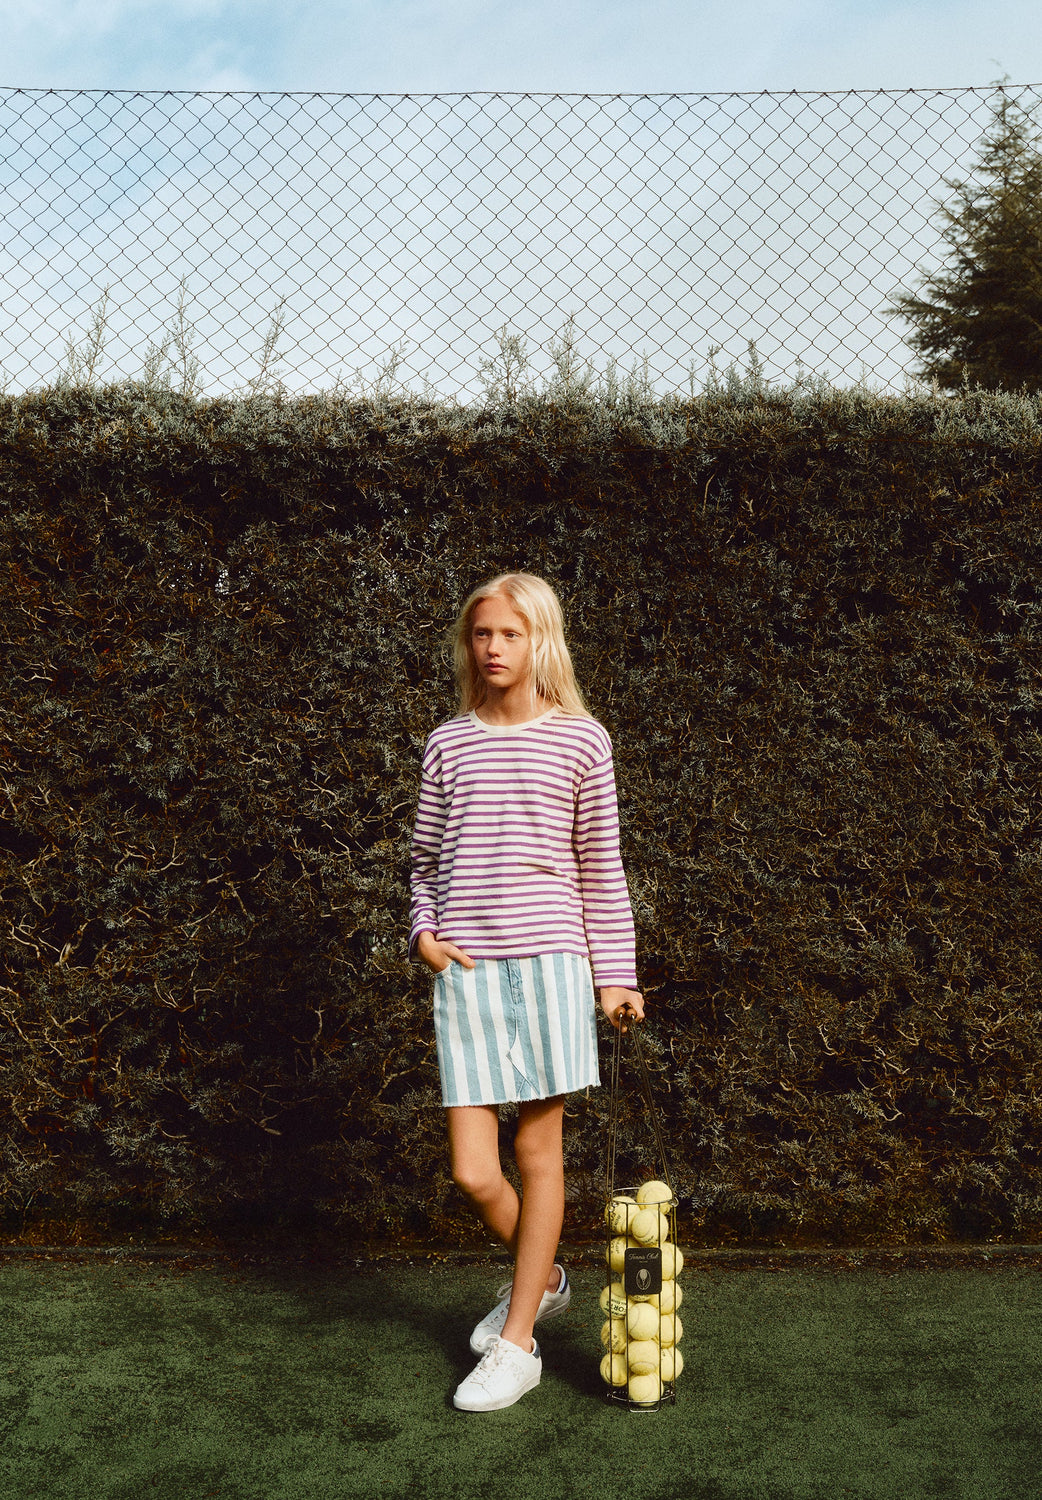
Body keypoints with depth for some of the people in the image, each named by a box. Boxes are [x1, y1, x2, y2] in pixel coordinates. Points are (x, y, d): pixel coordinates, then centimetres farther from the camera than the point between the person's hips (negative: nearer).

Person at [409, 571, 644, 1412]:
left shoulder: (580, 740, 3)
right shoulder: (449, 743, 9)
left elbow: (601, 868, 7)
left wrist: (616, 973, 6)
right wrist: (424, 933, 0)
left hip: (549, 959, -2)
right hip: (466, 969, 2)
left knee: (539, 1148, 6)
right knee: (472, 1172, 1)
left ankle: (516, 1344, 21)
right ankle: (541, 1280, 32)